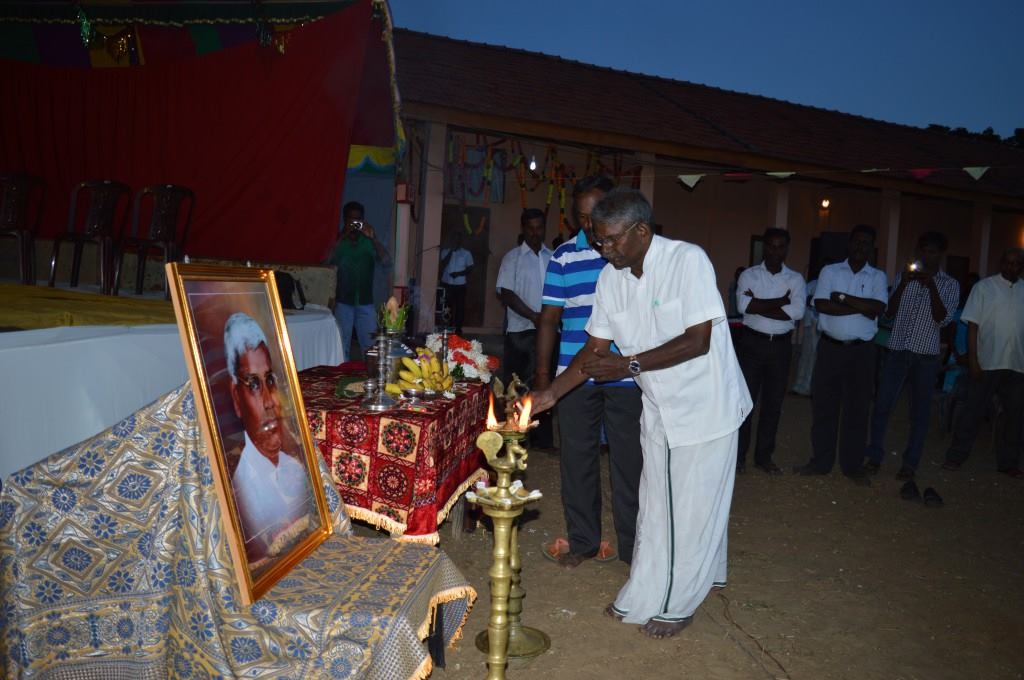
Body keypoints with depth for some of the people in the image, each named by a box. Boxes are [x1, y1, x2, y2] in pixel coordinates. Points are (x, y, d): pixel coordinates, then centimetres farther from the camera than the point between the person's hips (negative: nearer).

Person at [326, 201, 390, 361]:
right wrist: (342, 237, -22)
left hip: (365, 302, 1)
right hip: (343, 302, -1)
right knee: (342, 348, 0)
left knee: (371, 347, 0)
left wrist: (373, 238, -23)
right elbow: (328, 261, -14)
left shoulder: (369, 242, 4)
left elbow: (386, 261, -10)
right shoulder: (338, 241, 3)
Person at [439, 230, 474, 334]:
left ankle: (458, 329, 7)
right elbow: (443, 265, -7)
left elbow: (470, 269, 2)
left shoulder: (466, 253, 2)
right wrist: (451, 251, -11)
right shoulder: (445, 251, 6)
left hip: (460, 285, -1)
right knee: (446, 307, 4)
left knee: (460, 307, -2)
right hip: (446, 284, 1)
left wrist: (459, 273, -15)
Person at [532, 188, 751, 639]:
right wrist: (550, 394, -5)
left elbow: (698, 341, -25)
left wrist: (630, 364, -26)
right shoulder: (610, 279, -3)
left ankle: (678, 606, 23)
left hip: (705, 405, -6)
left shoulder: (687, 260, -22)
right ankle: (643, 599, 30)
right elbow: (596, 347, 3)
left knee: (693, 509, 5)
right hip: (658, 409, 6)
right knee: (654, 508, 15)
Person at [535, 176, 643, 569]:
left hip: (628, 377, -1)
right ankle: (582, 540, 25)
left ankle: (632, 545, 19)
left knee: (629, 460, 5)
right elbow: (550, 318, 6)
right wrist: (542, 373, 1)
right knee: (577, 459, 9)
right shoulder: (565, 257, 5)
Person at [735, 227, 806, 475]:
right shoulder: (749, 275, 0)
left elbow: (798, 311, -12)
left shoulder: (795, 279, 4)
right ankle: (739, 454, 14)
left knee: (773, 402, 9)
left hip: (781, 345, 2)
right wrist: (782, 300, -15)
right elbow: (743, 306, -18)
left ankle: (764, 456, 21)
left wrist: (758, 306, -14)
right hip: (752, 342, -2)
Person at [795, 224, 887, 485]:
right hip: (830, 347, 0)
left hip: (861, 350, 0)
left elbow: (878, 307, -12)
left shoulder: (878, 276, 5)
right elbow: (821, 304, -11)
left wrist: (842, 297, -14)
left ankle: (853, 465, 18)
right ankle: (820, 461, 17)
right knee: (824, 405, 5)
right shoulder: (830, 271, 4)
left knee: (857, 408, 7)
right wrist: (861, 307, -13)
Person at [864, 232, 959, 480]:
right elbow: (889, 312, 1)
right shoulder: (904, 276, 8)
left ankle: (910, 463, 13)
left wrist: (931, 285, -18)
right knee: (882, 406, -1)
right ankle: (874, 456, 12)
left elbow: (942, 319, -9)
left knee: (920, 412, 5)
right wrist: (903, 284, -12)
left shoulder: (949, 285, 4)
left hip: (926, 356, -1)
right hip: (897, 351, 1)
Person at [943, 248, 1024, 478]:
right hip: (987, 363, -4)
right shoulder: (984, 287, -3)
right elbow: (972, 325, -6)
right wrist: (973, 361, -11)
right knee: (973, 412, 2)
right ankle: (956, 457, 12)